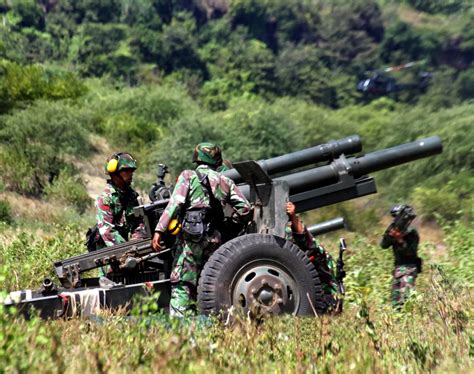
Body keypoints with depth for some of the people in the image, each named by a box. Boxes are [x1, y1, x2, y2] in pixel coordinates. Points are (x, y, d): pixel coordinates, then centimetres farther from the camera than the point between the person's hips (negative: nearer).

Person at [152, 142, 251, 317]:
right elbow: (244, 207, 9)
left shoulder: (188, 176, 4)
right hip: (214, 237, 4)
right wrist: (233, 223, 28)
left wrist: (159, 230, -13)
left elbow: (175, 203, -10)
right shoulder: (225, 181, 14)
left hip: (191, 235, -4)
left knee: (182, 282, -3)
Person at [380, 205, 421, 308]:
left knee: (405, 296, -19)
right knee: (395, 295, 10)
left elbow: (411, 252, -18)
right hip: (398, 267, 7)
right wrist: (389, 234, -16)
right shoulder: (395, 230, 7)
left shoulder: (412, 233, -8)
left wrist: (400, 240, -26)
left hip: (409, 267, -7)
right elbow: (383, 245, -1)